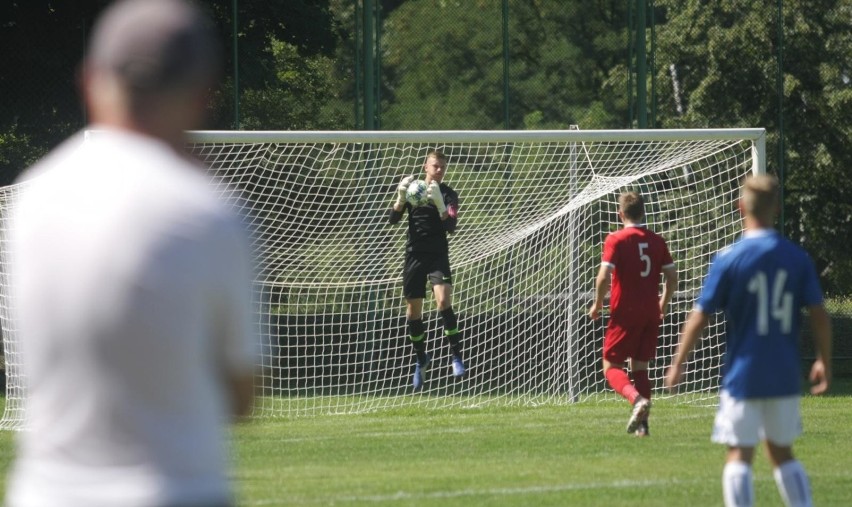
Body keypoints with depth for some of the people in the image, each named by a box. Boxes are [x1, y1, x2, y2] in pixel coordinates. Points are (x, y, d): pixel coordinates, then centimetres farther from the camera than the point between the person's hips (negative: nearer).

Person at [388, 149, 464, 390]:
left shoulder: (448, 194, -1)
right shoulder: (412, 188, 5)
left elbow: (451, 226, -14)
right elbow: (393, 219, -2)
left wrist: (439, 204, -31)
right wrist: (401, 197, -20)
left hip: (438, 255, -3)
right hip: (414, 254, 3)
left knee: (443, 300, -23)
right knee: (413, 310, 7)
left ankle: (457, 356, -18)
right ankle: (421, 359, 27)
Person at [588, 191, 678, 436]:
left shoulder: (616, 240, -9)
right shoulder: (657, 241, 5)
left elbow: (604, 276, -17)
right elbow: (672, 276, 5)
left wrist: (598, 304, -2)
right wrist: (663, 304, 20)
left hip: (625, 313, -5)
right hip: (650, 313, 5)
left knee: (611, 366, 4)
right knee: (640, 367, 13)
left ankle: (637, 398, -24)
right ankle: (641, 423, 5)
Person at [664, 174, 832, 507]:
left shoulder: (728, 260, -8)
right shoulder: (797, 258, 0)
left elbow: (700, 318, -6)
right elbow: (819, 316, 1)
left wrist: (678, 364, 5)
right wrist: (824, 362, 15)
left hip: (742, 376, -3)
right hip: (785, 376, 3)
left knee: (740, 455, -2)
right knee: (782, 453, 17)